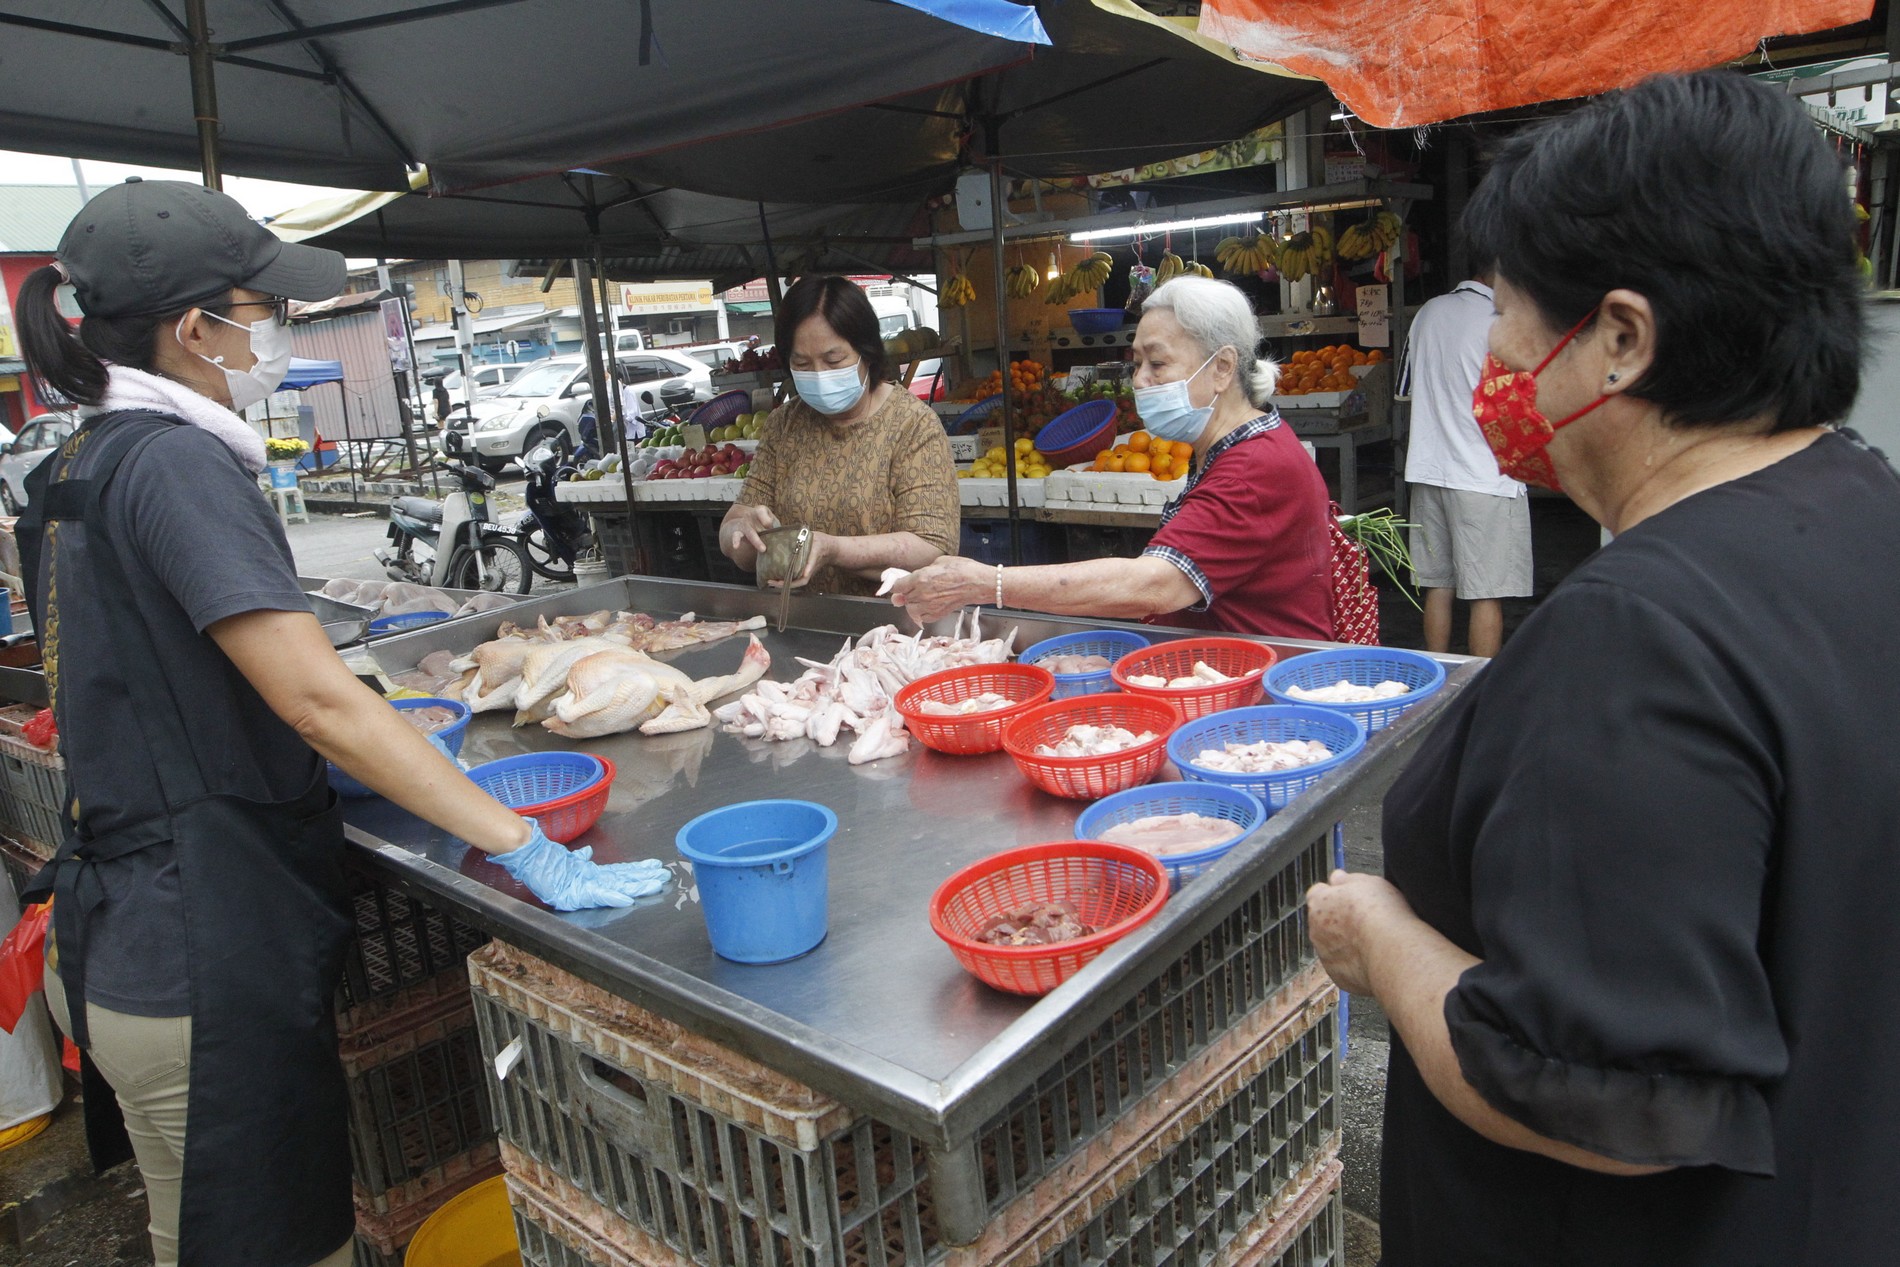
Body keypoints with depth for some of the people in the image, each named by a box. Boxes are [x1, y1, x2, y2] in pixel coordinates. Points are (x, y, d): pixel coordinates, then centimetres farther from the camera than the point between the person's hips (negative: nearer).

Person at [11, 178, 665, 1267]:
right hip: (207, 960, -10)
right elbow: (317, 700, -26)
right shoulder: (175, 461, -18)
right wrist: (526, 847, -25)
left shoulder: (82, 463, 11)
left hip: (124, 926, 10)